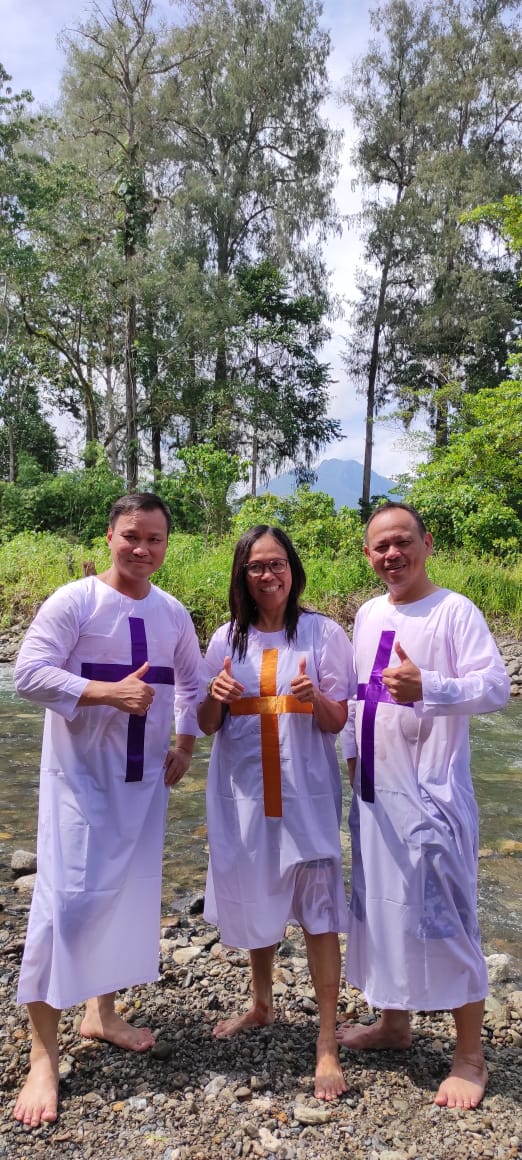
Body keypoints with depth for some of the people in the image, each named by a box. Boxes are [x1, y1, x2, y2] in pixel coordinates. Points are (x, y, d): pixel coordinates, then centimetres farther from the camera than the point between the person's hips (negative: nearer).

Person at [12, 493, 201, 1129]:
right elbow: (28, 673, -17)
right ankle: (43, 1055, 9)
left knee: (130, 894, 14)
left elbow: (191, 683, 17)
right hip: (80, 774, -5)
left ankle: (102, 1010, 36)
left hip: (144, 777, 6)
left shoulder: (173, 613, 4)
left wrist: (184, 745, 6)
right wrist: (109, 693, -25)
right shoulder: (74, 600, -13)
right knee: (66, 897, -7)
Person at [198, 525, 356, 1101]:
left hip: (305, 790, -3)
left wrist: (314, 698, -25)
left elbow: (336, 722, -3)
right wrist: (215, 696, -16)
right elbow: (207, 725, 6)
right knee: (254, 901, 17)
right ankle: (262, 1005, 41)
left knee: (318, 908, -2)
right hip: (243, 791, 3)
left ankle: (327, 1043, 14)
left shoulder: (323, 633, -5)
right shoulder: (227, 639, 3)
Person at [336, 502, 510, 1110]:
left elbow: (496, 688, -19)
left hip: (432, 792, -7)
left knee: (443, 915, 1)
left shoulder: (454, 611, -11)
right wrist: (352, 754, 15)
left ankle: (470, 1055, 21)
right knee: (380, 905, 17)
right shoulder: (368, 615, 9)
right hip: (374, 789, 7)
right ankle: (393, 1021, 38)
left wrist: (427, 686, -34)